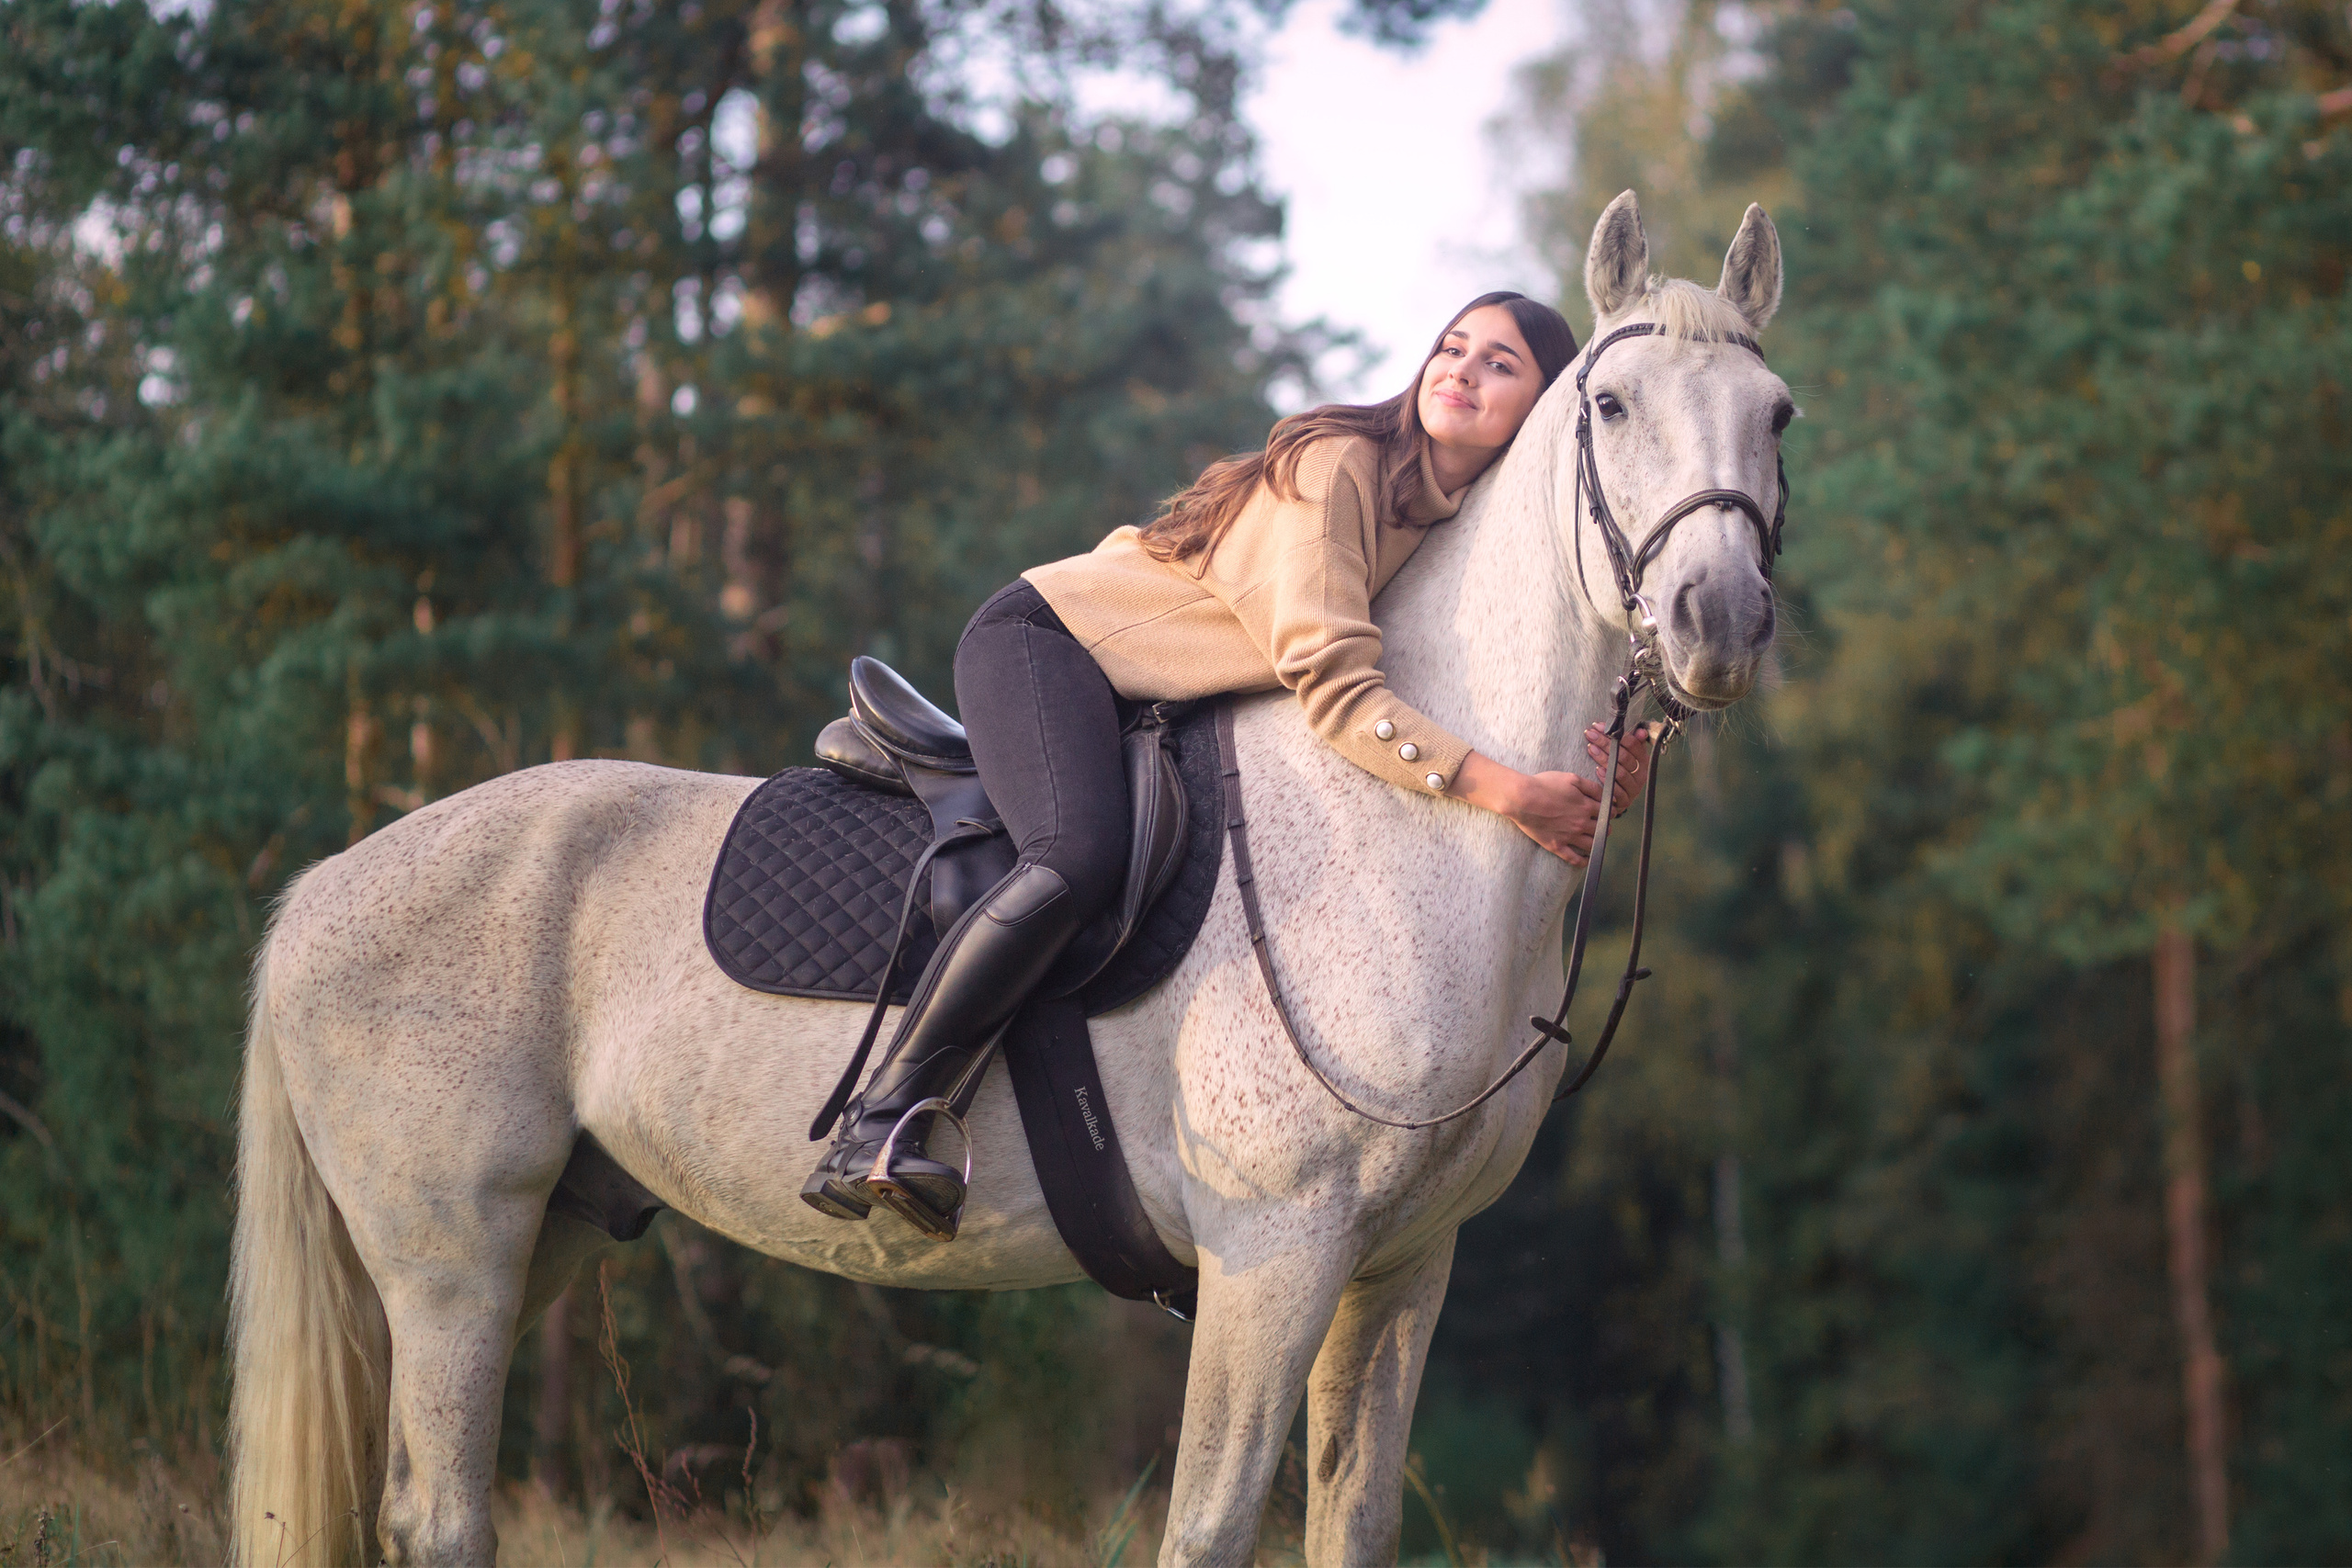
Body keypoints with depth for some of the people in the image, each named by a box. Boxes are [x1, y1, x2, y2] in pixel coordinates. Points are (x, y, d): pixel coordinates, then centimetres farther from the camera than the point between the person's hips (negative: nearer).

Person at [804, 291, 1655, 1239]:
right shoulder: (1341, 465, -22)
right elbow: (1335, 688, -29)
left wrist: (1619, 761, -19)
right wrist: (1511, 792, -35)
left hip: (1163, 704, 9)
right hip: (1048, 638, -9)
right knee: (1081, 855, -34)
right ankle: (880, 1119, -30)